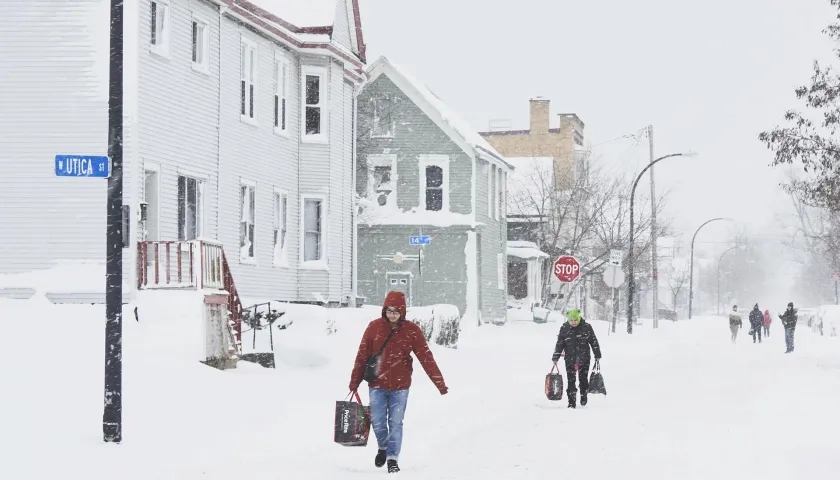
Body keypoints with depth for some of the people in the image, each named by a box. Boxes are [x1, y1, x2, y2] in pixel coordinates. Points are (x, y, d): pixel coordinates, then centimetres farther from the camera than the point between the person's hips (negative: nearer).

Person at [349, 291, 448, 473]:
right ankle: (383, 447, 32)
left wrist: (440, 383, -15)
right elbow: (362, 356, -1)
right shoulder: (374, 327, -6)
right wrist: (354, 382, 0)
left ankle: (392, 458, 12)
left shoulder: (411, 330, -8)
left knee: (395, 423, 1)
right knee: (377, 422, 4)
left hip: (400, 386, -1)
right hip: (377, 385, 1)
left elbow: (426, 357, -10)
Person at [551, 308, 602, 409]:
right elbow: (559, 344, 4)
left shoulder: (587, 327, -3)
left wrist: (597, 355, 7)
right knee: (571, 381, -2)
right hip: (570, 359, 1)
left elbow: (594, 341, 5)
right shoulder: (564, 329, -1)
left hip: (584, 359, 0)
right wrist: (555, 357, 1)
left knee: (583, 379, 5)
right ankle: (571, 402, 3)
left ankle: (584, 396, 28)